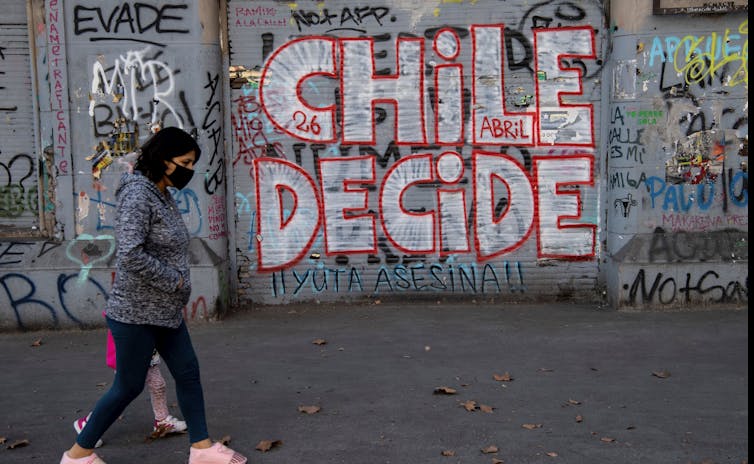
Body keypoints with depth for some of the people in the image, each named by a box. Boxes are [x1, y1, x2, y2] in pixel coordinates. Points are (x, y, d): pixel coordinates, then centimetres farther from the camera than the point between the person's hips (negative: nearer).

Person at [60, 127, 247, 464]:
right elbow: (130, 254, -28)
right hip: (136, 312, -9)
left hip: (164, 310, 9)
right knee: (129, 386, 4)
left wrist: (178, 291, 7)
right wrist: (174, 281, -18)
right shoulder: (138, 194, -19)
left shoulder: (163, 195, 8)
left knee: (188, 372, 11)